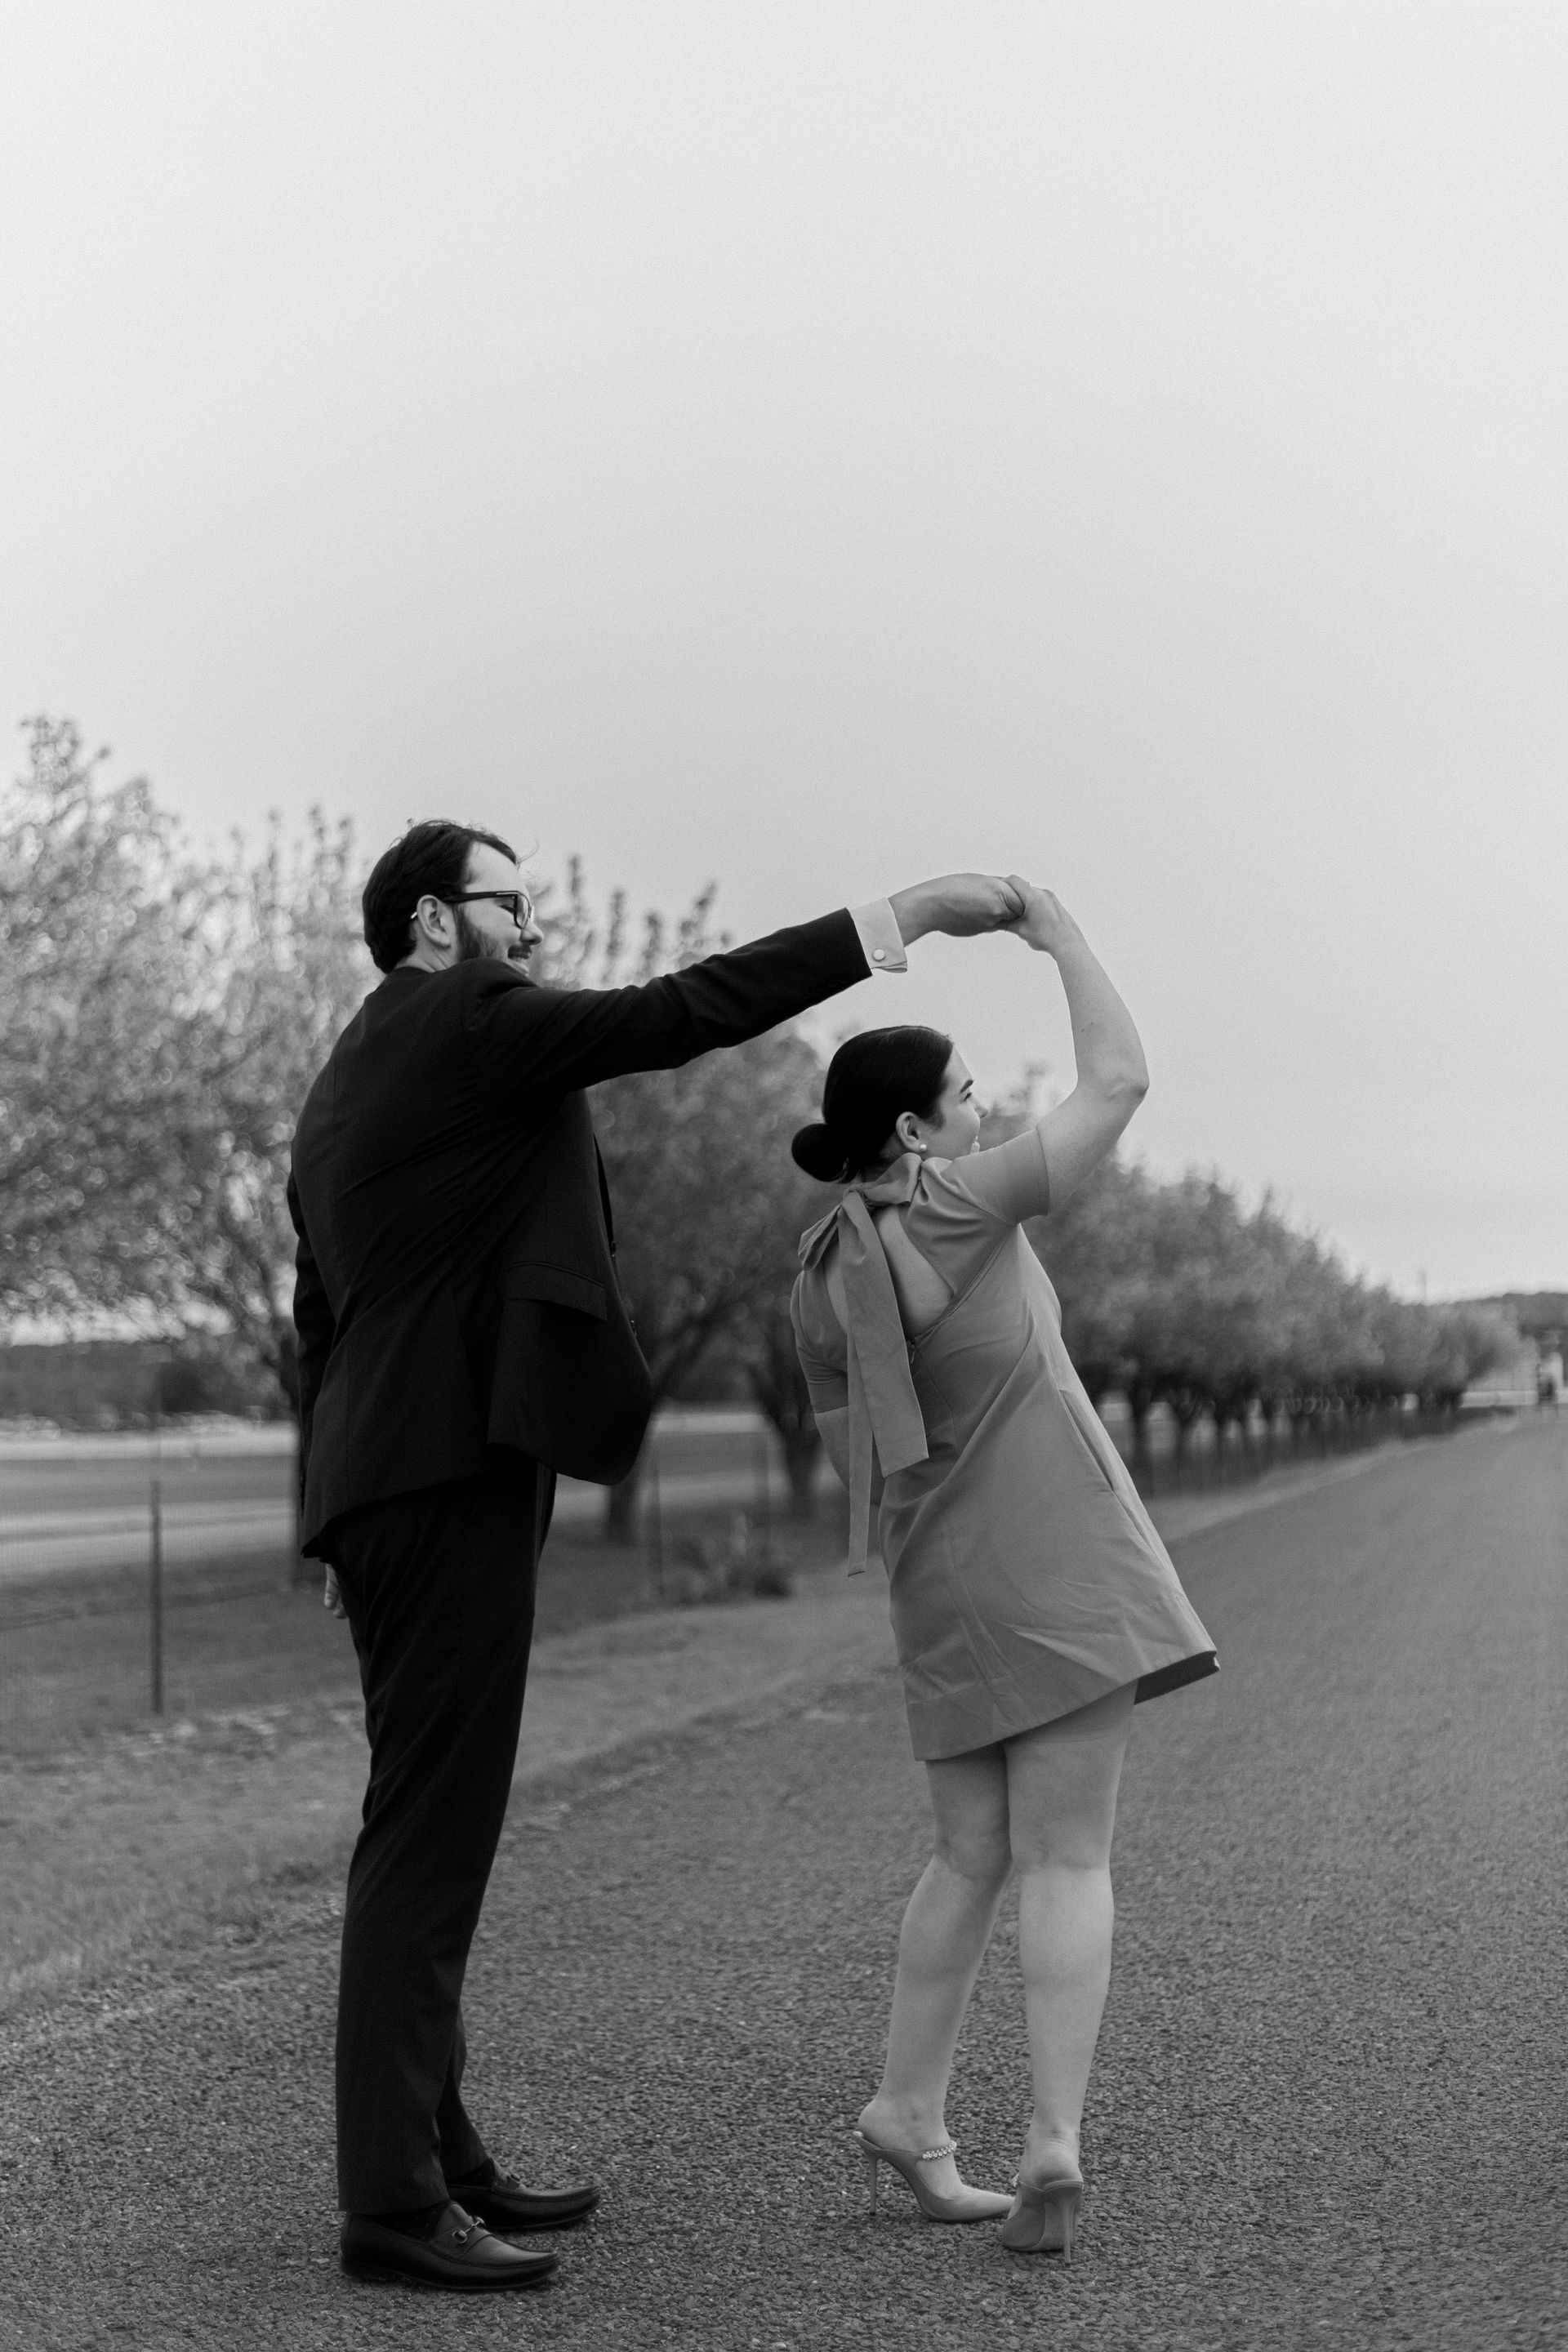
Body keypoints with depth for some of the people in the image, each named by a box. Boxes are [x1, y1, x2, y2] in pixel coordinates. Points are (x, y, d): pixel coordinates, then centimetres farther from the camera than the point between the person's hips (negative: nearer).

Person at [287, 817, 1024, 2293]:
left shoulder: (345, 1083, 21)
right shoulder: (463, 1023, -8)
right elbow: (678, 1014, -16)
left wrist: (346, 1524, 25)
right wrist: (902, 914, -13)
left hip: (387, 1479, 11)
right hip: (451, 1469, -11)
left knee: (429, 1831, 13)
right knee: (429, 1832, -9)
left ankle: (437, 2155, 20)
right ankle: (394, 2202, -7)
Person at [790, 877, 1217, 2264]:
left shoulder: (820, 1281, 8)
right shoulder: (963, 1206, -11)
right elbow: (1120, 1082, -6)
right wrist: (1062, 937, 5)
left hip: (942, 1599, 6)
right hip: (1058, 1564, -6)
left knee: (978, 1855, 17)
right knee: (1068, 1858, -5)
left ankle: (908, 2114, 20)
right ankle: (1055, 2148, -12)